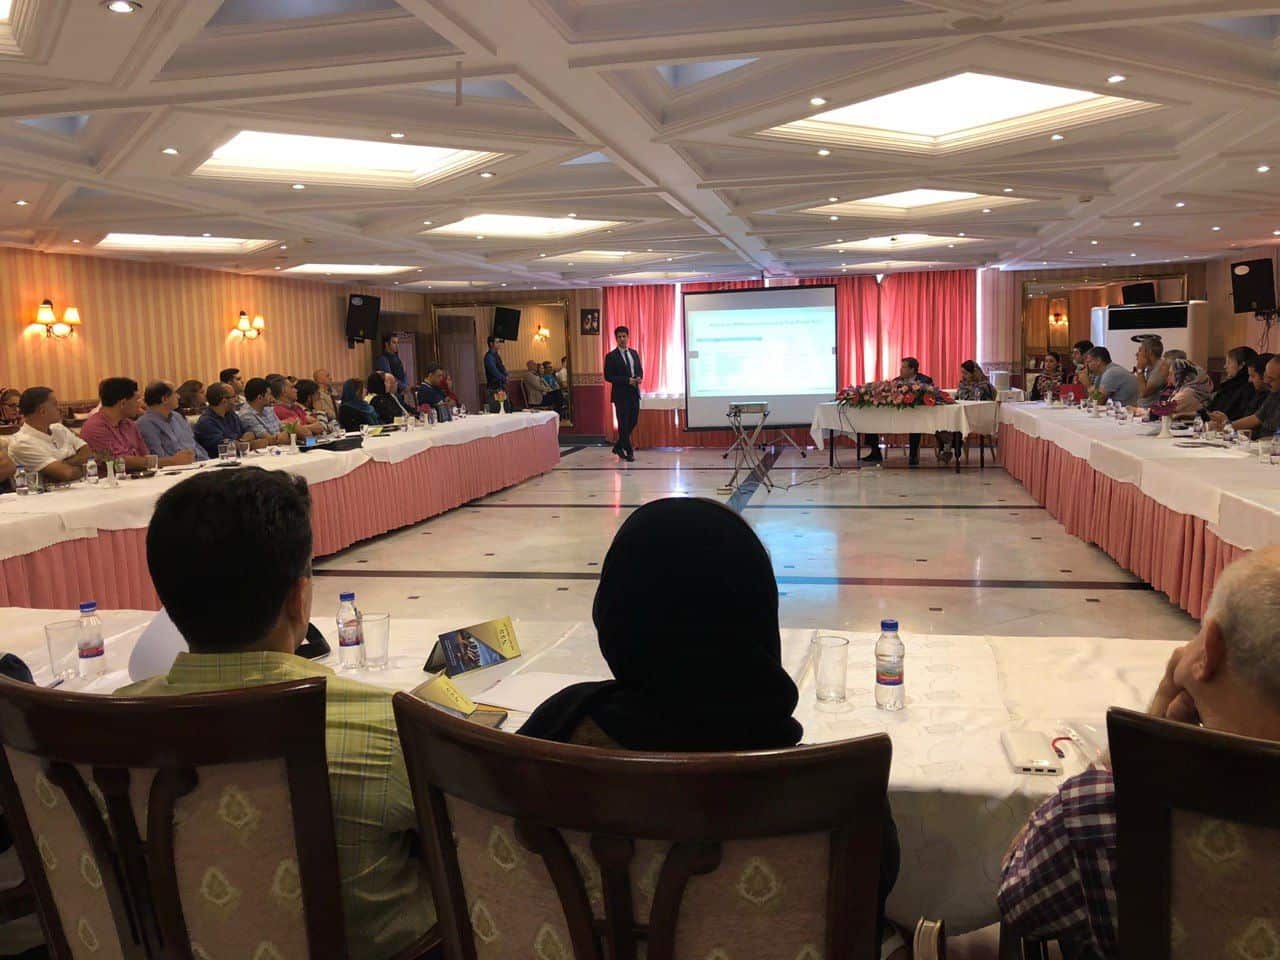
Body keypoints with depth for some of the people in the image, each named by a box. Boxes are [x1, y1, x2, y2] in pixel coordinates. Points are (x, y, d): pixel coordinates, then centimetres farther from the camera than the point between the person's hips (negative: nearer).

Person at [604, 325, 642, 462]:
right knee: (624, 424, -1)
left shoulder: (634, 353, 13)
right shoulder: (611, 356, -6)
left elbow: (640, 370, 18)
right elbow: (608, 376, -11)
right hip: (621, 394, -6)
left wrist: (639, 378, -6)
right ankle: (629, 452, 7)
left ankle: (618, 447, 26)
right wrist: (627, 380, -18)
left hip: (634, 393, 6)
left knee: (633, 422, 10)